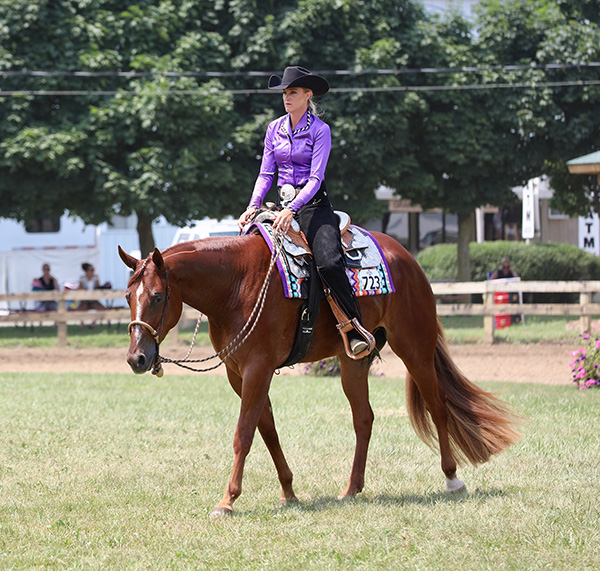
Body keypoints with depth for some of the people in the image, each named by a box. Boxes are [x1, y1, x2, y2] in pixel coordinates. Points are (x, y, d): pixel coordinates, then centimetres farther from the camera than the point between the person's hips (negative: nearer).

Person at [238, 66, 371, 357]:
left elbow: (315, 178, -12)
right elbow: (265, 174, 11)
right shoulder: (275, 128, 11)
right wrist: (253, 207, -5)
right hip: (283, 204, 6)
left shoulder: (320, 130, -5)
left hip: (313, 204, -6)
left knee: (329, 262, -28)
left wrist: (292, 209, -25)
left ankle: (356, 332, -24)